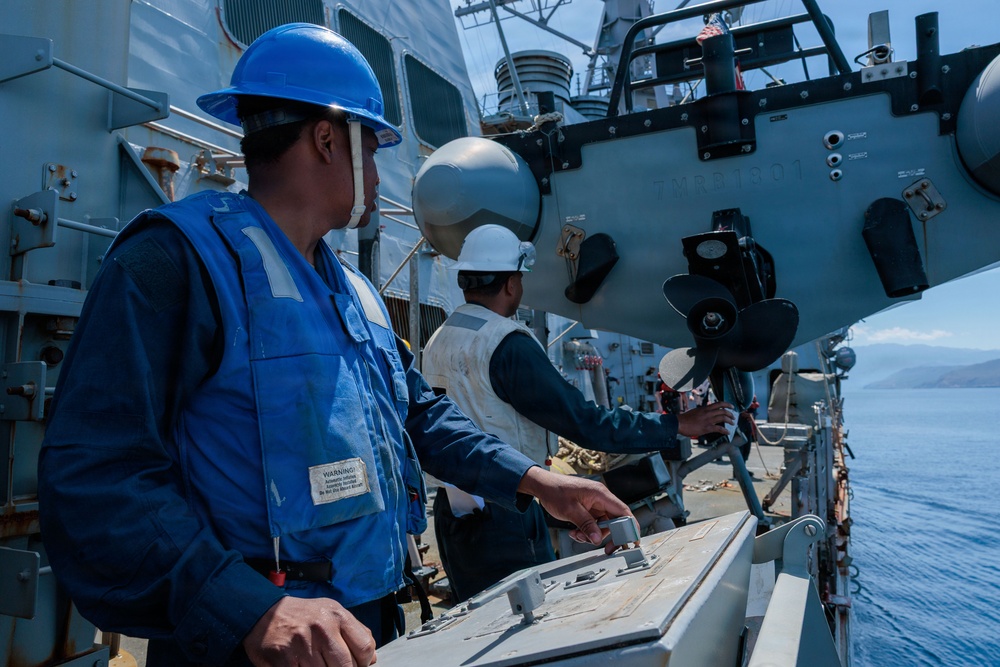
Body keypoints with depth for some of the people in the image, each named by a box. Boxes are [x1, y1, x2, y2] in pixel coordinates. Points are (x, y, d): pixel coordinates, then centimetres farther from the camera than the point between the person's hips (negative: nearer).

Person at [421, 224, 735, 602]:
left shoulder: (438, 341, 8)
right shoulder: (508, 346, -19)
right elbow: (582, 421, -19)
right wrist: (678, 425, -11)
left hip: (452, 511, 9)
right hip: (502, 519, -9)